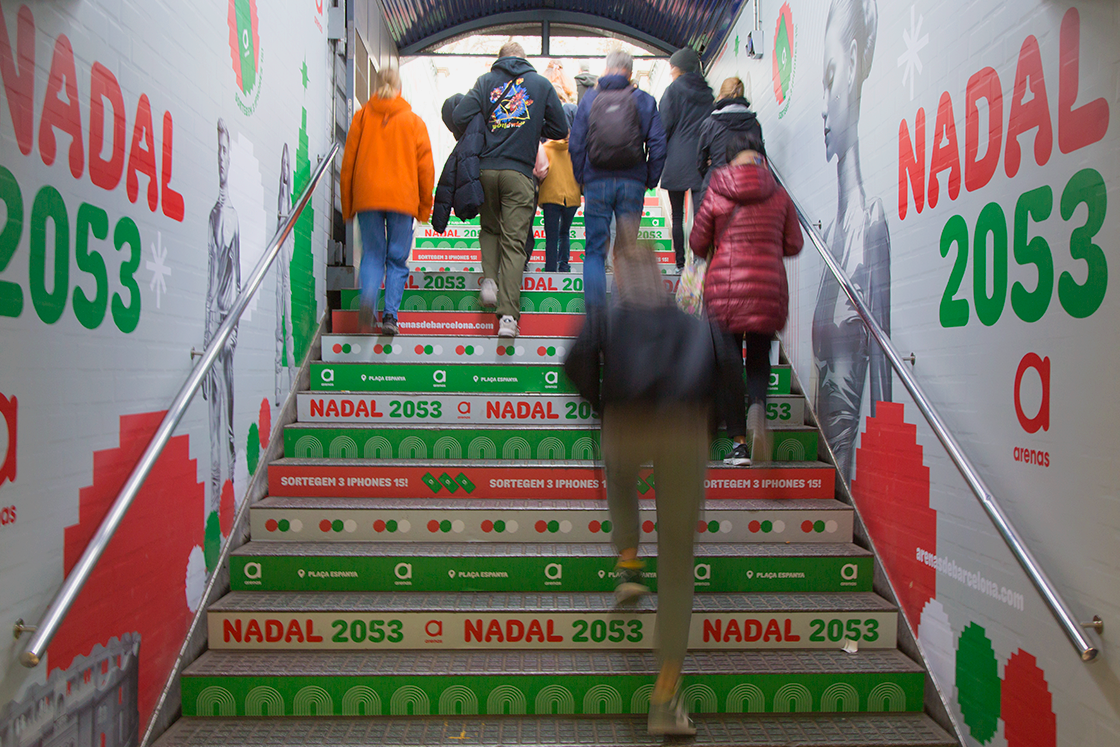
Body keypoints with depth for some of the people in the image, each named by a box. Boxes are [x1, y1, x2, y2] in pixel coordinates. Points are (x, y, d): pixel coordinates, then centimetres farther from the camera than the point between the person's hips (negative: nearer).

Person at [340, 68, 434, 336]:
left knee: (372, 255, 9)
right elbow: (425, 166, 5)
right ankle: (390, 316, -2)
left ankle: (368, 300, -16)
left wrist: (347, 206, 15)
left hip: (366, 196, 1)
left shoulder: (362, 117, 9)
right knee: (397, 259, 7)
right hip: (402, 198, -1)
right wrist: (425, 206, 13)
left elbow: (348, 162, 8)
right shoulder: (414, 121, 7)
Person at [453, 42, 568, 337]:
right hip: (519, 173, -1)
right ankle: (508, 316, -9)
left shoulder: (486, 81, 8)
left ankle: (489, 278, 2)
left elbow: (459, 117, -2)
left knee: (489, 229, 24)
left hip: (485, 169, 2)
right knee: (514, 241, -2)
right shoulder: (541, 84, 9)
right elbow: (560, 129, 10)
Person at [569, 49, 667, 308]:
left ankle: (595, 309, -3)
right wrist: (650, 180, 9)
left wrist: (581, 178, 12)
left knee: (595, 249, 5)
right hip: (632, 183, 0)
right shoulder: (645, 100, 5)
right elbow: (658, 144, 1)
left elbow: (575, 143, 3)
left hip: (597, 182, 0)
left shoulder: (590, 98, 6)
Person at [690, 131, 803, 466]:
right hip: (769, 288, 2)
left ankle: (738, 441, 1)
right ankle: (757, 406, -16)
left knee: (728, 361, 3)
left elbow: (697, 242, 5)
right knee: (759, 357, 15)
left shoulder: (716, 193, 1)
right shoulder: (779, 194, 6)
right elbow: (794, 244, 10)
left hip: (725, 288, -2)